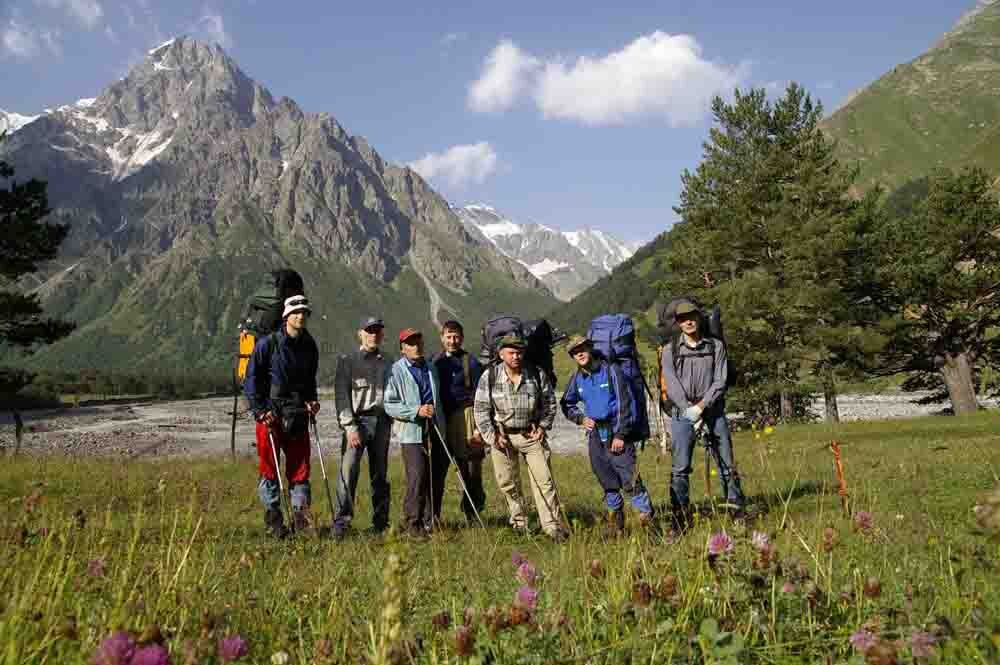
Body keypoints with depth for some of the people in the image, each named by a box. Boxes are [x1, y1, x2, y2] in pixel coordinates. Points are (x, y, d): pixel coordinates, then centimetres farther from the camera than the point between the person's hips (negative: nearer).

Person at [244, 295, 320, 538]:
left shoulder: (310, 346, 9)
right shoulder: (267, 343, -6)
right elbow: (251, 379, -4)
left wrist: (312, 400, 7)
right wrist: (260, 411, -11)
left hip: (298, 416, 4)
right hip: (270, 415, -4)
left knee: (300, 466, 3)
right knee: (269, 468, 3)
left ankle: (300, 514, 11)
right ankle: (273, 519, 13)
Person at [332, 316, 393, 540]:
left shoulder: (388, 364, 15)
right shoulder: (348, 361, 3)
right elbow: (341, 395, -4)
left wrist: (391, 419, 7)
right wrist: (350, 427, -13)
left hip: (382, 422, 4)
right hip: (357, 422, -4)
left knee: (380, 475, 8)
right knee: (348, 472, -15)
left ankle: (381, 523, 15)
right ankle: (342, 522, -11)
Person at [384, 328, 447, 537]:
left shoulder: (431, 368, 16)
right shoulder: (396, 370, -4)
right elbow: (390, 405, -9)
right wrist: (417, 411, -19)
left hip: (435, 431, 6)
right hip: (412, 433, -6)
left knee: (436, 478, 8)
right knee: (417, 479, -11)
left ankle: (431, 521, 21)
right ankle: (413, 523, 2)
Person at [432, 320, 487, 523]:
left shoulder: (470, 362, 1)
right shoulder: (434, 362, 12)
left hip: (464, 415, -3)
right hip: (440, 420, 3)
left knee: (470, 470, -3)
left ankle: (472, 514, 13)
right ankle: (432, 515, 10)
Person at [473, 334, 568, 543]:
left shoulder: (537, 375, -4)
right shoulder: (489, 377, -8)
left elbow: (549, 402, 10)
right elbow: (480, 409, -2)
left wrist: (543, 426, 1)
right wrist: (492, 435, -9)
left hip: (531, 434, 0)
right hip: (502, 435, 0)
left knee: (544, 480, -5)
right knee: (508, 484, 8)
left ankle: (553, 526, 1)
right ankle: (519, 523, 24)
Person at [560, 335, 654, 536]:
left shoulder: (610, 370, -7)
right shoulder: (576, 378, 7)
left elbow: (623, 404, -9)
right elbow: (566, 404, 22)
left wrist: (620, 435, -13)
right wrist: (581, 419, 3)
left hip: (617, 432, -5)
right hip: (595, 435, 5)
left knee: (629, 478, -10)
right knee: (607, 481, 10)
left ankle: (647, 516, 1)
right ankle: (615, 517, 24)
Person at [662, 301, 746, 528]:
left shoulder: (716, 346, 7)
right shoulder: (671, 350, 5)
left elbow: (720, 381, -1)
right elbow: (672, 385, -4)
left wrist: (700, 406, -13)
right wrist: (689, 411, -14)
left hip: (713, 410, 1)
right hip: (683, 413, -1)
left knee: (727, 465, 4)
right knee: (680, 468, -3)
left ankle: (737, 511, 14)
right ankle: (680, 520, 1)